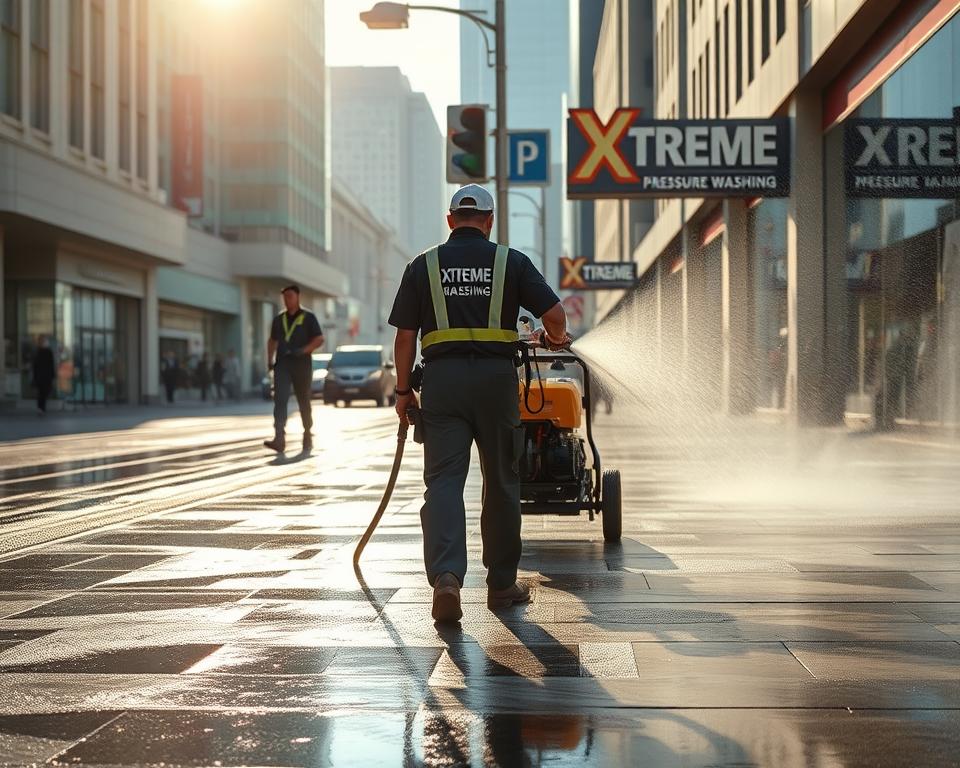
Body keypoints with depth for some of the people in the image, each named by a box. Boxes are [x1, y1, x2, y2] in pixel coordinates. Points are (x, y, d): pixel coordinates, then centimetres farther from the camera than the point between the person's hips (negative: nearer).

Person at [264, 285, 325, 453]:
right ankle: (279, 439, -25)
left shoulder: (308, 318, 3)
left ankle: (307, 437, 25)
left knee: (303, 401, 8)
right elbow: (272, 340, 26)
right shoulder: (279, 319, 15)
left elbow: (319, 339, -4)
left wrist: (303, 351, -18)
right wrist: (270, 359, 12)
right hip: (282, 364, 2)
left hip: (301, 364, -2)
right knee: (280, 400, -15)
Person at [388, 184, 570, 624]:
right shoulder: (511, 262, 5)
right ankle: (502, 584, 19)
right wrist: (557, 338, 22)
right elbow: (553, 312, 0)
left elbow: (405, 335, 4)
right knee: (501, 482, 11)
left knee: (443, 480, -3)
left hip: (442, 378, 0)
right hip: (496, 377, 0)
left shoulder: (424, 266, 7)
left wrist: (403, 390, 11)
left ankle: (446, 576, -23)